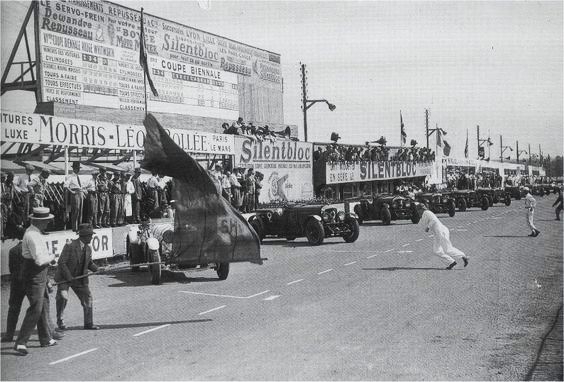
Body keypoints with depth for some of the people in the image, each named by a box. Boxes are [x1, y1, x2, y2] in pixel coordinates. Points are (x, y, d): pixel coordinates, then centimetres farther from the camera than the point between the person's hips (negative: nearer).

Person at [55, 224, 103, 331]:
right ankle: (60, 321, 8)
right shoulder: (70, 246, -17)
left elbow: (89, 263, 16)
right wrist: (69, 277, -22)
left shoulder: (88, 248, 3)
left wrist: (96, 269, -4)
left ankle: (88, 324, 15)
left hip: (80, 279, 6)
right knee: (63, 297, -15)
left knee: (87, 298, 3)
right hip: (64, 278, -6)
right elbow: (62, 262, -18)